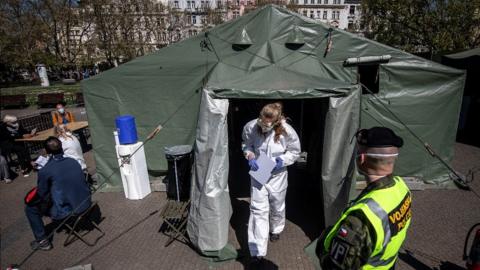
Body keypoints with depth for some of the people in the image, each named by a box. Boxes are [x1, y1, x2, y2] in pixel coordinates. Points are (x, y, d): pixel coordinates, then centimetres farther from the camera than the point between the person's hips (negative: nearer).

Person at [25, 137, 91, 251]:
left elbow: (42, 196, -3)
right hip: (86, 203, 6)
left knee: (30, 209, 16)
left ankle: (42, 241, 20)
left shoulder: (44, 171, -16)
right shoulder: (73, 161, -2)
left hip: (66, 211, -5)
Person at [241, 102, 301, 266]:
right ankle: (258, 252, 8)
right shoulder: (251, 127, -20)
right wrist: (249, 156, -17)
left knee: (277, 207, 20)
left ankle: (276, 230, 55)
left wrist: (283, 160, -22)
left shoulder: (287, 132, -23)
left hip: (277, 175, 0)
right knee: (258, 209, -3)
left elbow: (295, 152, -6)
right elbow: (246, 144, 1)